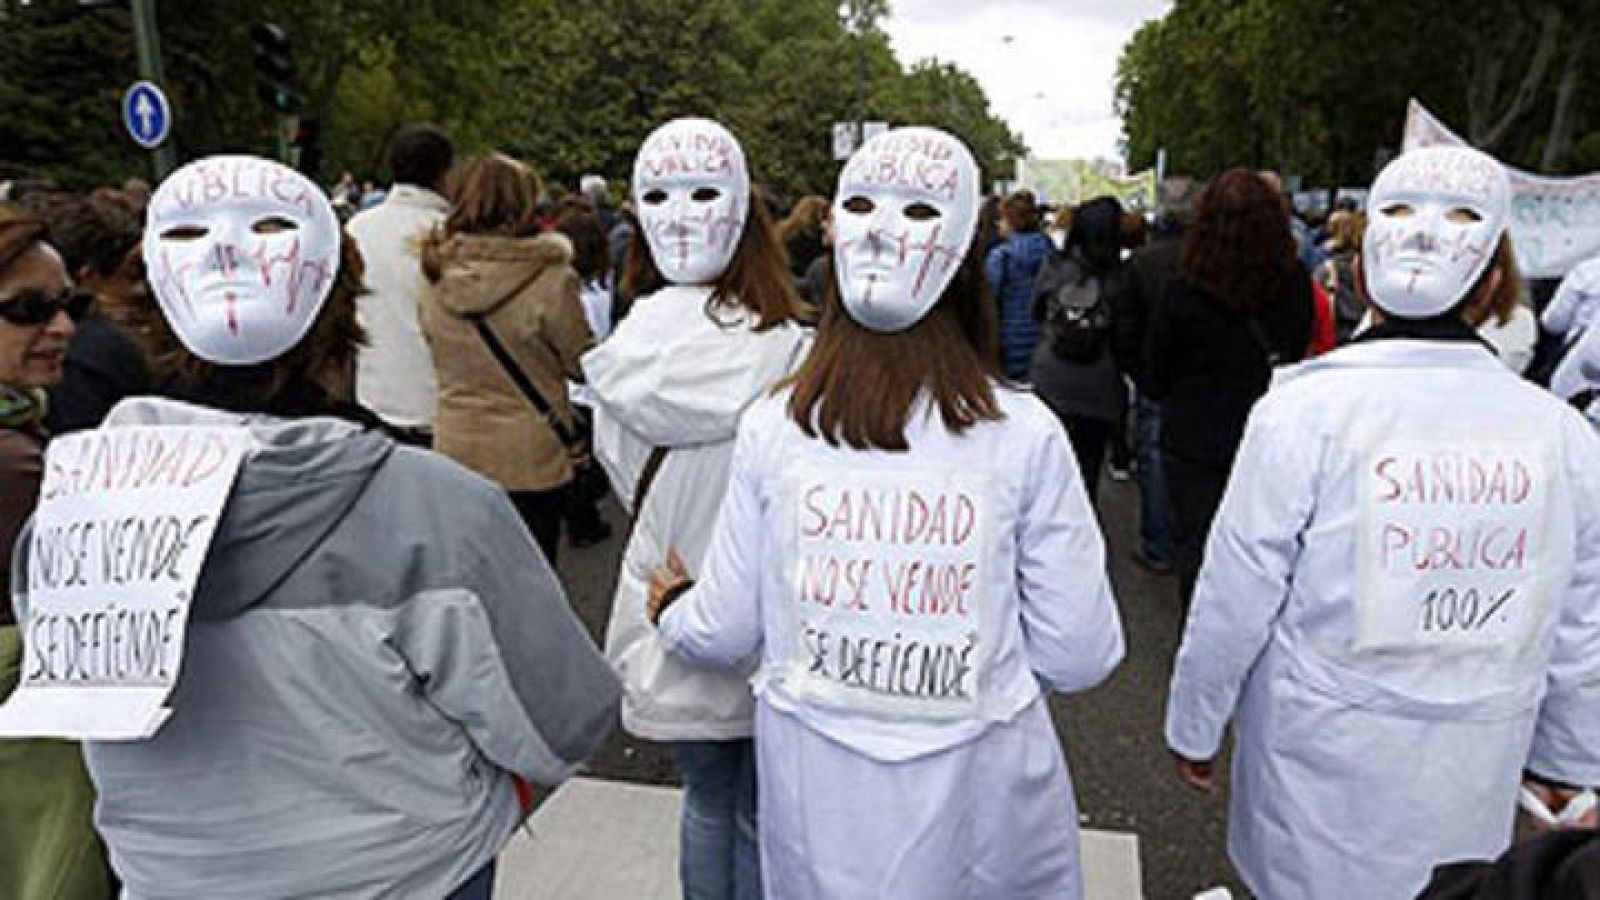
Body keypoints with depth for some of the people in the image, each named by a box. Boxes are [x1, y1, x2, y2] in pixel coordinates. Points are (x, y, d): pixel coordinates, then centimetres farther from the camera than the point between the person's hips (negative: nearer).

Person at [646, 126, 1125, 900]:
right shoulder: (1026, 434, -16)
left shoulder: (771, 427, -13)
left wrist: (675, 609, 20)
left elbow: (726, 634, -3)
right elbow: (1079, 658, -10)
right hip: (979, 805, 0)